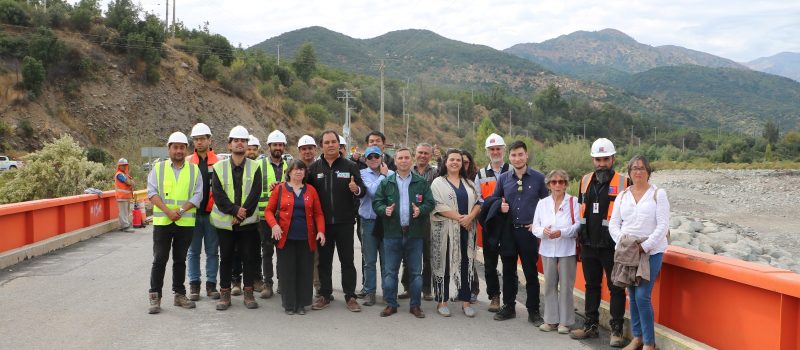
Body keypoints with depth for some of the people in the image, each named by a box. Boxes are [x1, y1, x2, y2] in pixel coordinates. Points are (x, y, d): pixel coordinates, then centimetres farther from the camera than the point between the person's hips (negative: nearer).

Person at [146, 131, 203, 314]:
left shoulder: (194, 170, 7)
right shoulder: (158, 168, 5)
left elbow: (198, 194, -1)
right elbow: (152, 192, -4)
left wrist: (180, 210, -14)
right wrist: (167, 211, -16)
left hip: (185, 222, 1)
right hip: (162, 222, -1)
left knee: (180, 260, 11)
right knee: (159, 260, 0)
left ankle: (180, 295, 19)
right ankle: (155, 297, 6)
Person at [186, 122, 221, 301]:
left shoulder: (219, 162, 1)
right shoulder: (188, 162, 5)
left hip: (212, 213, -1)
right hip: (192, 213, 1)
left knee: (212, 251, 6)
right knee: (193, 251, 8)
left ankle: (211, 284, 15)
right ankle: (194, 285, 16)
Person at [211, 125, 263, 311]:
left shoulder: (255, 167, 2)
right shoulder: (219, 167, 4)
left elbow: (255, 194, -7)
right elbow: (217, 193, -6)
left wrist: (241, 214, -14)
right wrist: (235, 210, -17)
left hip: (248, 222, 0)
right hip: (225, 221, 0)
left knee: (249, 257, 4)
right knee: (226, 258, 7)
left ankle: (248, 292, 15)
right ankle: (225, 293, 17)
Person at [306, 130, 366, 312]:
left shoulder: (350, 166, 1)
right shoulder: (314, 167, 5)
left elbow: (363, 190, 0)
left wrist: (357, 189, -23)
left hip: (344, 222, -1)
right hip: (323, 222, 2)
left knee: (347, 260, 5)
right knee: (324, 260, 11)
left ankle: (350, 296, 13)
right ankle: (325, 295, 22)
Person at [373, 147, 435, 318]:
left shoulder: (421, 182, 5)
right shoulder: (386, 183, 6)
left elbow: (430, 202, 5)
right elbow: (376, 202, 6)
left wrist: (421, 209, -15)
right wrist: (384, 209, -14)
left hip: (414, 234, 0)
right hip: (392, 233, 0)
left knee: (416, 272, 6)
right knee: (390, 272, 5)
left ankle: (415, 305, 18)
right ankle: (391, 304, 17)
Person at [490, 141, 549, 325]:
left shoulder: (538, 178, -1)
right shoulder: (503, 178, 6)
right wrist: (500, 207, -5)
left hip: (528, 231, -2)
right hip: (507, 232, 3)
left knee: (531, 272, 2)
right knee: (508, 271, 11)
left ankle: (533, 311, 13)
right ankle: (508, 306, 23)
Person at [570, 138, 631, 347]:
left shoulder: (624, 182, -6)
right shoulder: (585, 181, 9)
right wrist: (580, 240, 16)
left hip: (612, 246, -5)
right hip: (588, 245, 5)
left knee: (616, 288, 3)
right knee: (591, 286, 14)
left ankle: (616, 330, 14)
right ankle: (591, 326, 25)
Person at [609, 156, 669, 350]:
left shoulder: (658, 194, -1)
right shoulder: (622, 196, 10)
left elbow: (663, 225, -8)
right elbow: (613, 224, 8)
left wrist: (645, 246, -15)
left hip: (651, 252, -4)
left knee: (642, 296, -10)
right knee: (632, 296, 9)